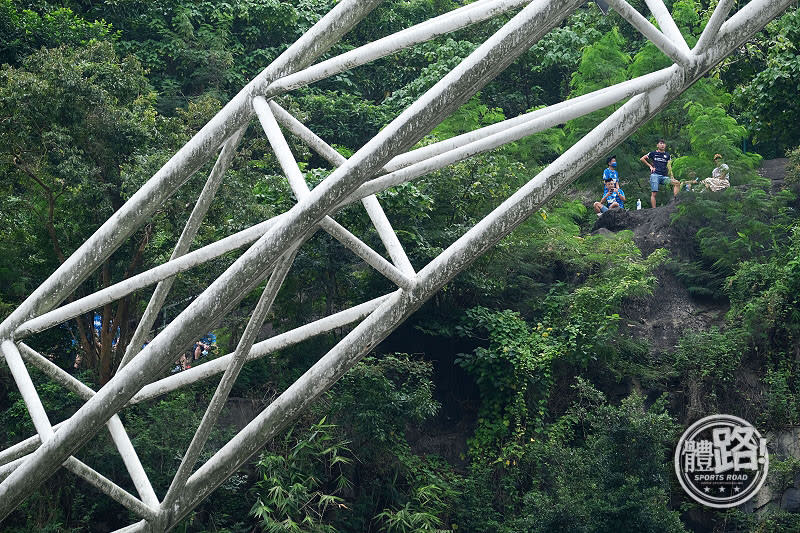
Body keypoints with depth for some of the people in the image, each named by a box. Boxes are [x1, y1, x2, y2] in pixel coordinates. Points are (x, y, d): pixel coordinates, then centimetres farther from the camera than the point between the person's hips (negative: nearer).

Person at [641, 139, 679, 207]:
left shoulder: (667, 155, 18)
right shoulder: (653, 153, 11)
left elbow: (669, 167, 11)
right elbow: (642, 159, 13)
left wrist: (671, 177, -3)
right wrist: (650, 166, 7)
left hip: (664, 176, 3)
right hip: (655, 175, -3)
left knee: (677, 183, -16)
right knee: (654, 193, -13)